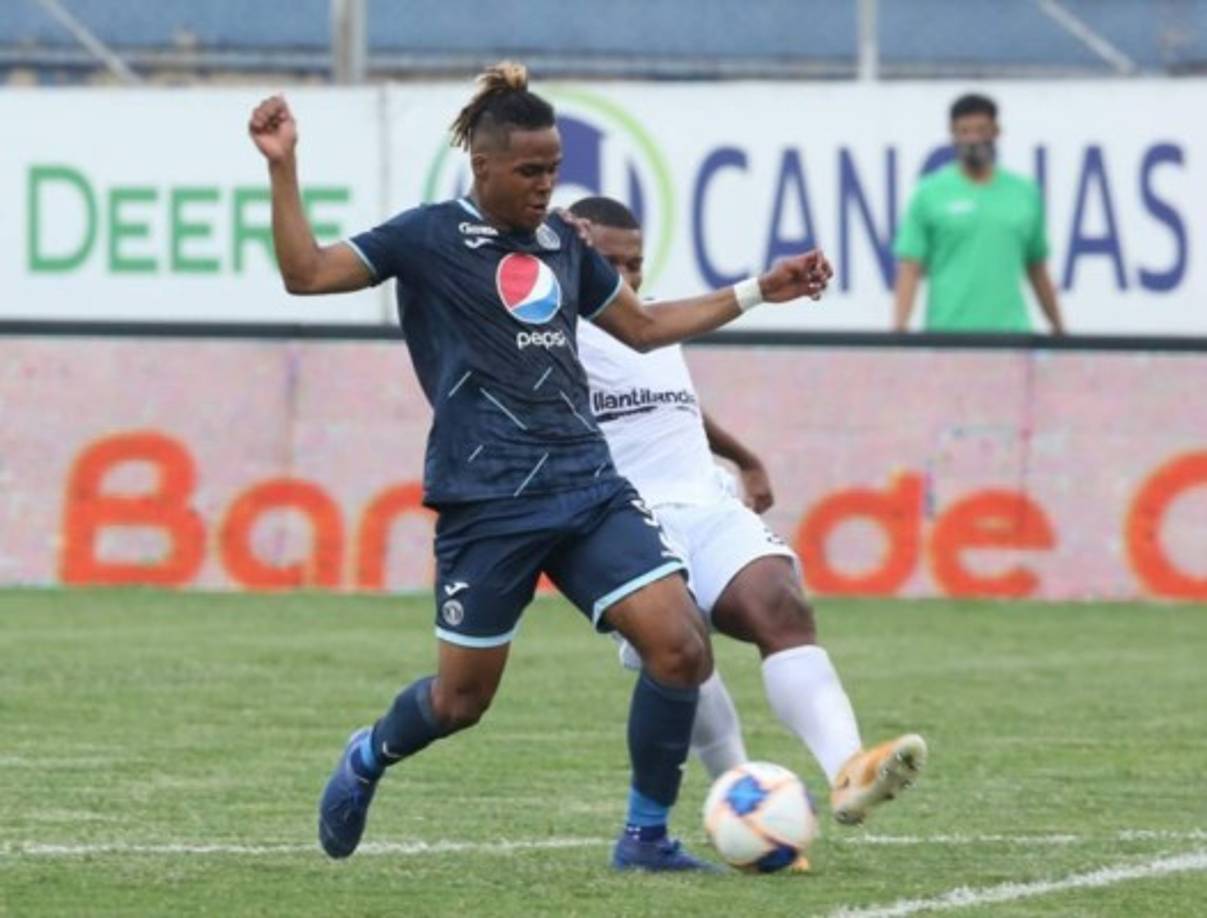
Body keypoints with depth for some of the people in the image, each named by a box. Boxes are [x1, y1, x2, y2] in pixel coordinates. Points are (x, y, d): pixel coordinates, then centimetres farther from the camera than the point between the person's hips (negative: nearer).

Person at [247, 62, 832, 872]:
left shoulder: (562, 241, 15)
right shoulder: (431, 237, -2)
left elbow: (643, 327, 29)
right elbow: (306, 273, -10)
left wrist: (759, 292, 27)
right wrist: (284, 170, -21)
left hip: (588, 485, 5)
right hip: (487, 502, -5)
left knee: (681, 646, -13)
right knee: (464, 697, 5)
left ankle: (646, 835, 1)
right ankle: (368, 759, 39)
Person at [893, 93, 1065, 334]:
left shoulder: (1025, 193, 12)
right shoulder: (929, 194, 2)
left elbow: (1037, 270, 19)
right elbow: (910, 269, -2)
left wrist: (1059, 330, 20)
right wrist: (899, 330, -14)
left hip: (1010, 331, 3)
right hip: (948, 331, -3)